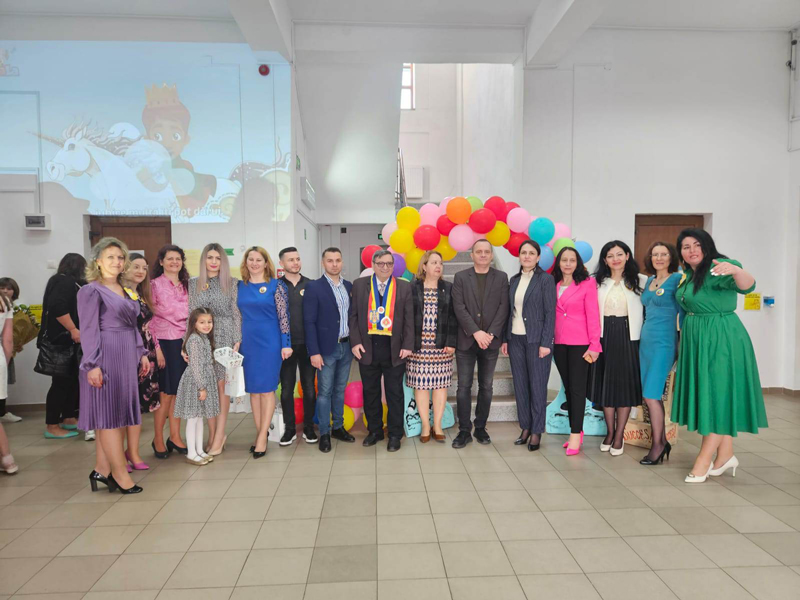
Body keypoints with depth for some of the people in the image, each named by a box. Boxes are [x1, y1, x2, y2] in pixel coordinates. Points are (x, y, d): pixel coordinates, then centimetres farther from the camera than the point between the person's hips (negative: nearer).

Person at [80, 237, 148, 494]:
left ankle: (102, 469, 18)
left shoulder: (124, 290, 16)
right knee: (109, 414, -2)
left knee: (116, 414, 9)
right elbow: (89, 330, -11)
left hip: (127, 358, 8)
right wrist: (92, 365, -17)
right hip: (106, 358, -8)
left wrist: (142, 354, 14)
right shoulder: (91, 291, -5)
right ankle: (120, 474, 3)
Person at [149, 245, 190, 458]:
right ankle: (158, 440, 14)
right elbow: (148, 319, -8)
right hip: (164, 343, -5)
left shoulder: (186, 285, 12)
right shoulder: (155, 284, -4)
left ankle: (175, 437, 19)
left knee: (178, 392, 9)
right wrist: (156, 347, -13)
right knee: (165, 393, 0)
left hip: (184, 342, 5)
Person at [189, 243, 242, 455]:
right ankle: (212, 434, 14)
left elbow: (236, 314, 2)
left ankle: (219, 436, 5)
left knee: (221, 386, -1)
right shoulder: (193, 283, 8)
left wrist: (237, 341, -4)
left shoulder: (231, 283, 4)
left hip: (225, 338, -2)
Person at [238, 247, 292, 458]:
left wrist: (286, 343, -11)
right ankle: (261, 432, 22)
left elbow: (284, 316, -6)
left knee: (266, 389, 0)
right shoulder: (239, 286, 7)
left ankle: (262, 437, 7)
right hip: (248, 342, 4)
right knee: (253, 389, 9)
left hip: (270, 342, -4)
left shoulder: (276, 285, -4)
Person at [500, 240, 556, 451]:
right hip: (516, 339, 5)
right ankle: (525, 427, 21)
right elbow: (510, 311, 12)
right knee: (520, 386, 9)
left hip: (536, 340, -5)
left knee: (537, 386, 2)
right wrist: (505, 339, 8)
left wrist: (545, 343, -14)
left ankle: (537, 431, 13)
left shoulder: (545, 279, -5)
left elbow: (550, 313, -9)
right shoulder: (514, 280, 11)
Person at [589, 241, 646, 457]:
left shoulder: (640, 281, 1)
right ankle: (609, 432, 23)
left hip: (628, 336, -2)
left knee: (625, 384, 3)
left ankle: (619, 436, 15)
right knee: (605, 383, 8)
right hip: (604, 336, 2)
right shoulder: (598, 282, 6)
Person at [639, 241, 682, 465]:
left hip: (664, 342, -7)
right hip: (646, 340, 7)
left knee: (651, 395, -7)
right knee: (651, 395, 10)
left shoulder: (677, 279, -6)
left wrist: (682, 344, -10)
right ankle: (663, 441, 22)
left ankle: (657, 445, 6)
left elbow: (683, 311, -7)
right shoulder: (649, 280, 14)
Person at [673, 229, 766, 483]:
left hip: (721, 340, -9)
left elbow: (747, 285, -33)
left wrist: (736, 270, -52)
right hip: (697, 341, 9)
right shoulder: (688, 275, 11)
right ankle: (725, 455, 23)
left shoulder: (717, 268, -15)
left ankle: (704, 460, 6)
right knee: (709, 396, 12)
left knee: (717, 395, -1)